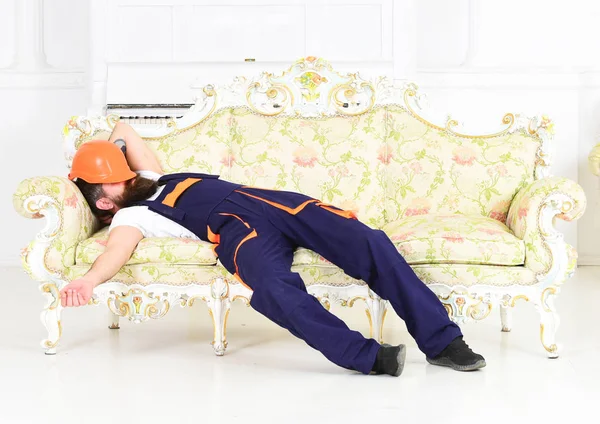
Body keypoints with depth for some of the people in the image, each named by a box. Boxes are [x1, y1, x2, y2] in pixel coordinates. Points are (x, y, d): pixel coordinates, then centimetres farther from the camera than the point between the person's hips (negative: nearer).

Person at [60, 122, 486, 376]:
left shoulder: (156, 182, 32)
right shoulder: (131, 217, 11)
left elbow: (124, 130, 46)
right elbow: (118, 251, -13)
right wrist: (88, 280, -31)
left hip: (269, 199, 7)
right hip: (234, 226, -6)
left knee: (370, 242, -15)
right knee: (273, 287, -41)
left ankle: (442, 341, -13)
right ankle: (365, 357, -34)